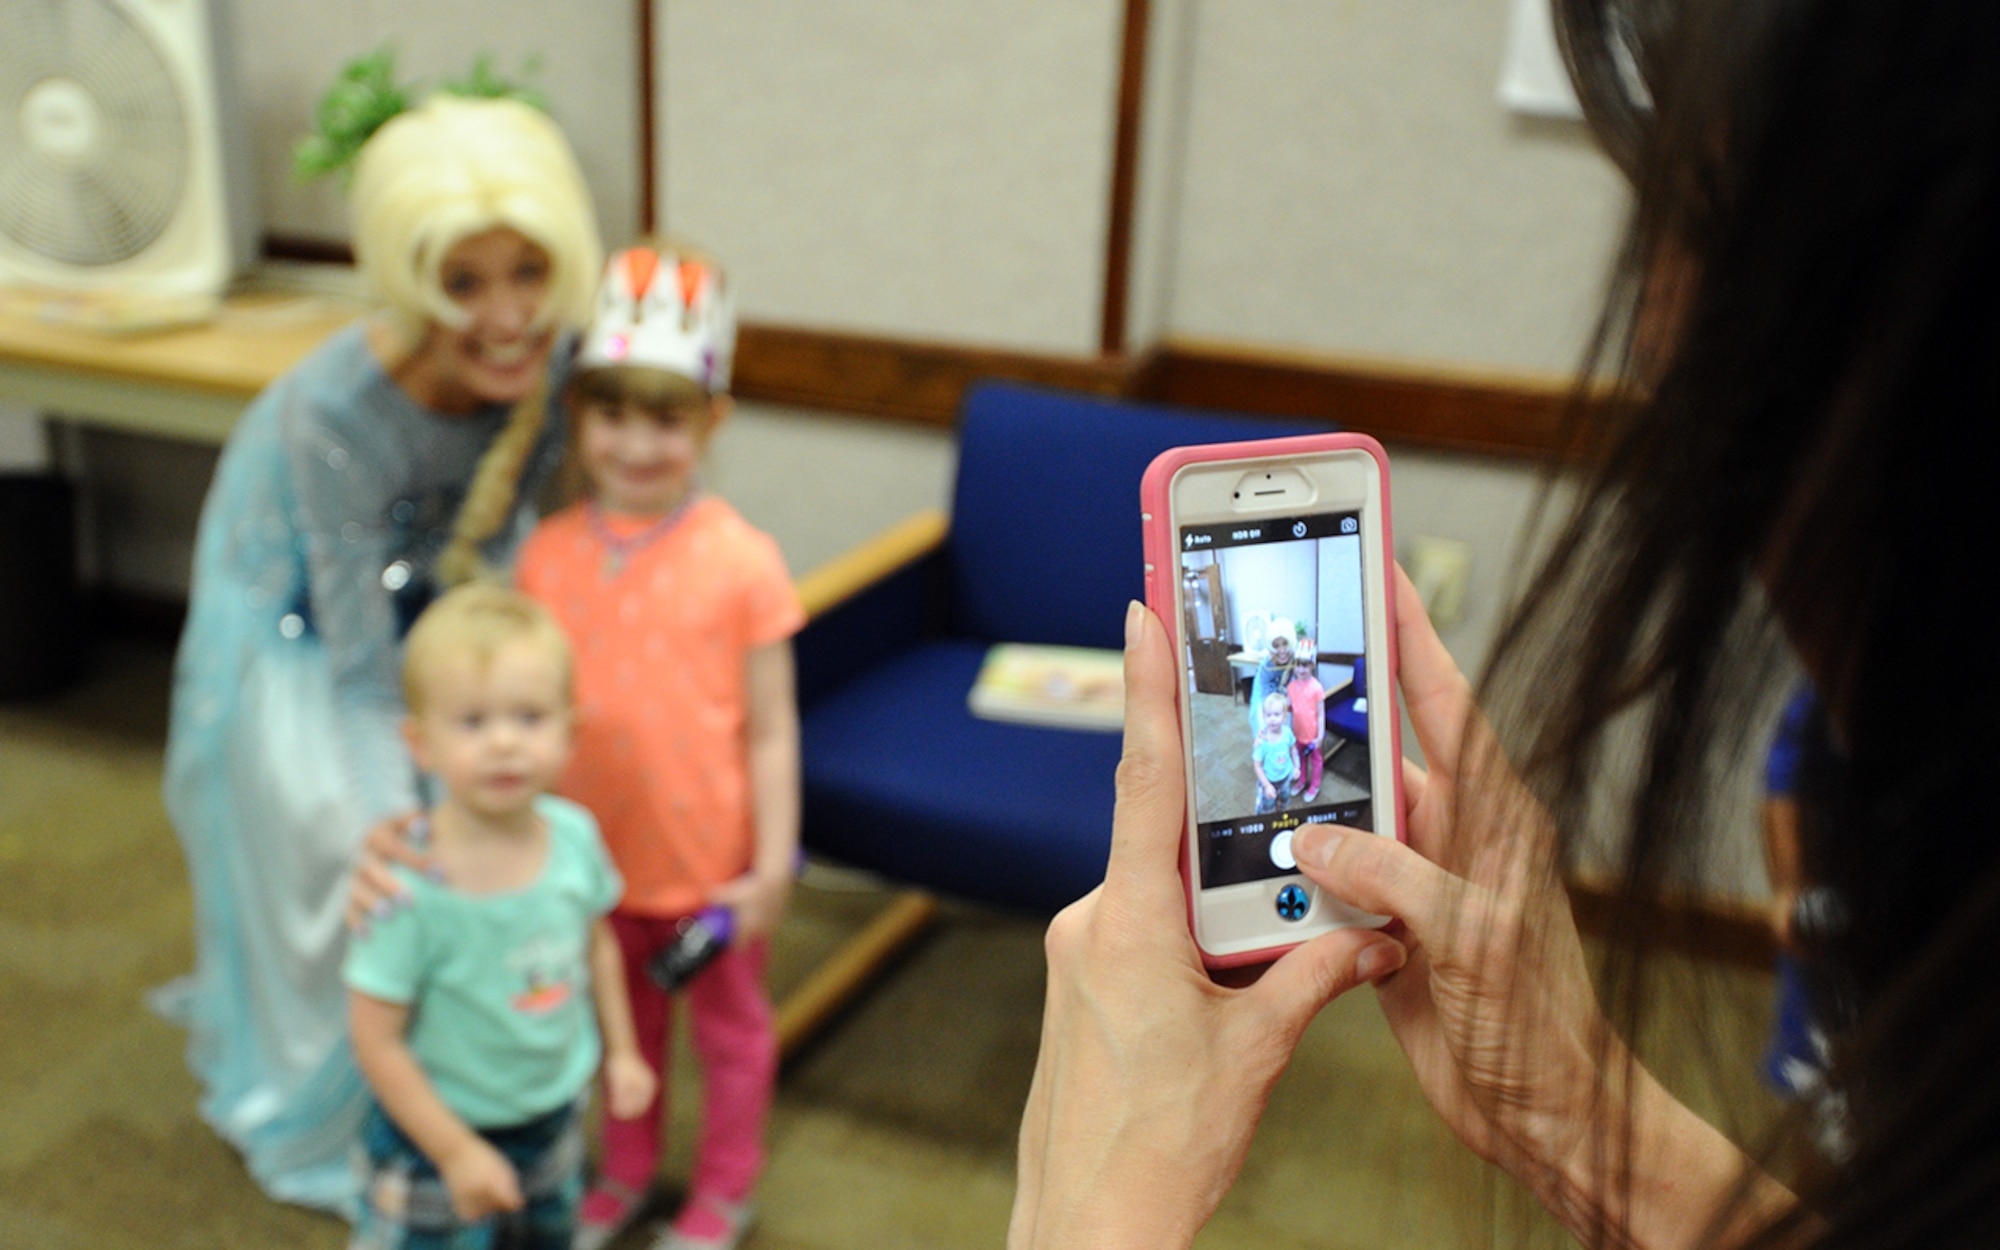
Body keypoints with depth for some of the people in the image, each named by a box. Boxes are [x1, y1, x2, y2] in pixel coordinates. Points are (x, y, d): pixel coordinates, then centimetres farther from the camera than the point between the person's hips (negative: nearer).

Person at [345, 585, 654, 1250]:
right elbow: (377, 1041, -22)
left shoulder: (575, 835, -15)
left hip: (551, 1112, 5)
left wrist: (620, 1050, 11)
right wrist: (457, 1152, -18)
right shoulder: (408, 886, -30)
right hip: (436, 1129, -5)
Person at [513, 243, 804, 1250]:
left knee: (729, 1026, 19)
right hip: (596, 852, 3)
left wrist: (771, 868, -12)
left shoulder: (741, 562, -18)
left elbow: (770, 730, -13)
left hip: (710, 858, -3)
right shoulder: (548, 554, -8)